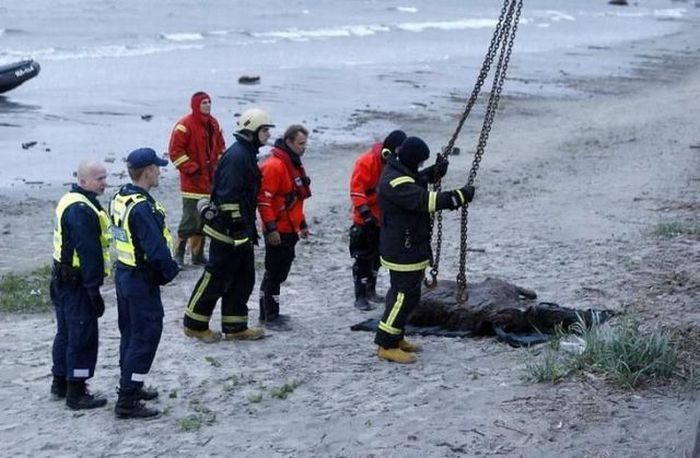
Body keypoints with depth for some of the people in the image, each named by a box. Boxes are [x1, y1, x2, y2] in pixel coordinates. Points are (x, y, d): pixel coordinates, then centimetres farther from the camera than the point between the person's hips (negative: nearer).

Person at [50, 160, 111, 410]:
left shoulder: (70, 201, 10)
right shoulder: (82, 210, -23)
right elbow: (89, 254, -25)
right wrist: (94, 291, -22)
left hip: (63, 279, 10)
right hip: (77, 283, -10)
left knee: (66, 332, 19)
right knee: (83, 336, -3)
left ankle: (60, 383, 31)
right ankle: (76, 393, 3)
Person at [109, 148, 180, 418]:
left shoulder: (120, 198, 5)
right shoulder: (142, 208, -25)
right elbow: (156, 249, -27)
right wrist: (170, 271, -8)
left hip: (123, 273, 10)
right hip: (142, 281, -9)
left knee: (130, 333, 20)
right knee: (145, 338, -2)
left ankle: (130, 387, 34)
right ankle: (127, 402, 0)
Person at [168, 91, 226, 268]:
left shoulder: (213, 124, 11)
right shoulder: (185, 125, -12)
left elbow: (220, 146, 22)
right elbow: (175, 151, -14)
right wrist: (191, 169, -15)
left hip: (210, 179, 7)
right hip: (192, 180, -7)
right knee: (190, 217, -9)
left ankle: (198, 254, 21)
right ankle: (179, 254, 2)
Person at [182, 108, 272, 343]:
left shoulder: (247, 154, 14)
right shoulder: (236, 156, -19)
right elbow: (228, 196, -24)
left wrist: (249, 228, 24)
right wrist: (236, 229, -24)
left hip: (242, 229, 10)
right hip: (228, 231, -10)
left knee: (244, 278, 13)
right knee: (216, 278, -1)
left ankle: (235, 327, 19)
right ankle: (194, 324, 10)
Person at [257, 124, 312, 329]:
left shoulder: (294, 164, 15)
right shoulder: (274, 166, -17)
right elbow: (264, 199, -21)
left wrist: (302, 224, 26)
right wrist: (271, 228, -23)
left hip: (289, 230, 10)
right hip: (277, 232, -10)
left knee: (279, 273, 15)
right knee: (275, 273, -4)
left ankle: (268, 312, 24)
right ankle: (270, 316, 3)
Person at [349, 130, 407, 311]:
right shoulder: (367, 162, -20)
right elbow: (356, 189, -23)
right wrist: (365, 212, -30)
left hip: (384, 219, 8)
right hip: (365, 220, -7)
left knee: (376, 255, 18)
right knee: (363, 258, -4)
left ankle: (370, 290, 31)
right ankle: (360, 297, 0)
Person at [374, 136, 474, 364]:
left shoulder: (401, 171, 8)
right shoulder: (395, 182, -25)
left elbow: (416, 182, 28)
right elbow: (424, 200, -32)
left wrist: (434, 172, 8)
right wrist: (459, 196, -29)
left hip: (408, 246, 11)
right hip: (402, 249, -11)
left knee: (401, 292, 19)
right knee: (407, 295, -8)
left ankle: (395, 338, 30)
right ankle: (387, 345, -3)